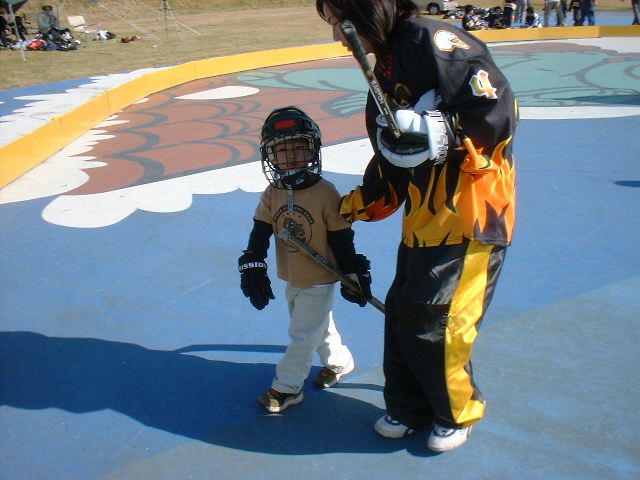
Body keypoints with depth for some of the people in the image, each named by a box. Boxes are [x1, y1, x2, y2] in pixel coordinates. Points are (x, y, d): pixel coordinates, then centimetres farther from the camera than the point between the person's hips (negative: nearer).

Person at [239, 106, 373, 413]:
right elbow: (260, 234, -3)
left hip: (319, 281, -6)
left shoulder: (325, 193, -20)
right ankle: (338, 362, 47)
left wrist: (354, 276, -9)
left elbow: (342, 240, -15)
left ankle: (287, 387, 17)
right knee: (319, 327, 24)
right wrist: (252, 268, -14)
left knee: (302, 334, 2)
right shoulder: (272, 194, -5)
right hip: (291, 279, 6)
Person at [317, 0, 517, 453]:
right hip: (424, 219, 9)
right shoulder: (386, 70, 14)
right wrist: (349, 209, 18)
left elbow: (497, 108, -21)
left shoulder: (431, 40, -14)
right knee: (401, 313, 12)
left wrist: (442, 134, -30)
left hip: (471, 215, -9)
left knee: (435, 323, -3)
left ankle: (459, 413, 24)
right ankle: (409, 408, 32)